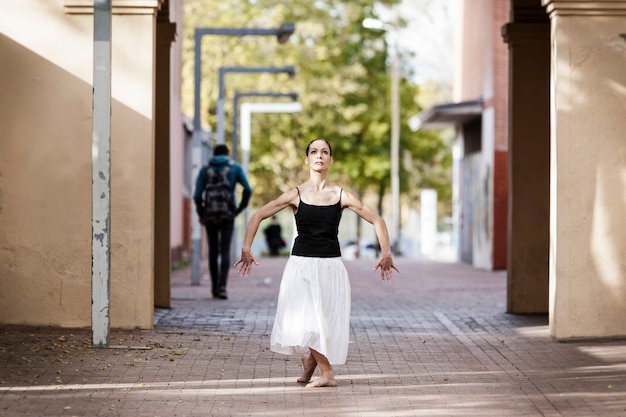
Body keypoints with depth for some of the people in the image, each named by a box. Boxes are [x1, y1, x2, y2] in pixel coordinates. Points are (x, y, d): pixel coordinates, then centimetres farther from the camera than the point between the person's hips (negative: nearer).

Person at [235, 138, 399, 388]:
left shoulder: (341, 196, 2)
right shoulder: (296, 195, 1)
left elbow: (376, 220, 7)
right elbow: (258, 216, 3)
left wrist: (386, 254, 0)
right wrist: (246, 249, -6)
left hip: (330, 266, 1)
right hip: (301, 264, -1)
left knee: (325, 320, -1)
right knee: (304, 321, -9)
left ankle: (310, 369, 18)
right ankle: (327, 374, 6)